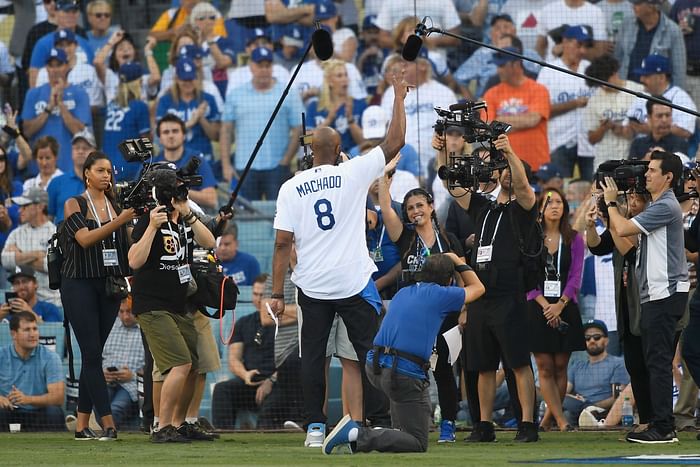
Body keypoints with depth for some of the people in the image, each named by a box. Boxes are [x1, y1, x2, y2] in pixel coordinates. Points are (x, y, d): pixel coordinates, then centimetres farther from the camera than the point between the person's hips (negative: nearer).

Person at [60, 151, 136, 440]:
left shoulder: (116, 204, 11)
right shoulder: (75, 205, -2)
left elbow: (126, 243, 11)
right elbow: (85, 238, -17)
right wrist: (120, 221, -26)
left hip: (109, 284, 4)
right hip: (80, 284, -4)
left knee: (93, 355, 5)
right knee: (92, 353, -9)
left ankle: (82, 425, 8)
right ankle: (108, 424, -14)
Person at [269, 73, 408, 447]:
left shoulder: (291, 188, -1)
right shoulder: (353, 173, -6)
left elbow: (282, 243, -3)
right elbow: (395, 142, -1)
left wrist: (277, 293, 0)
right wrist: (399, 98, 10)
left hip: (312, 286, 1)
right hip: (355, 282, -1)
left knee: (312, 356, 7)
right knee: (369, 351, 6)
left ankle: (314, 427, 1)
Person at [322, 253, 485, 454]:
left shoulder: (403, 293, 18)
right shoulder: (440, 295, -1)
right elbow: (477, 288, 18)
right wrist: (458, 262, 29)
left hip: (374, 367, 8)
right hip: (405, 374, -8)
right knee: (418, 444, -2)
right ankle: (359, 436, -20)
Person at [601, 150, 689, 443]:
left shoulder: (666, 207, -14)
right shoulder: (657, 206, 19)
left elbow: (623, 229, -18)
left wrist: (611, 202, -1)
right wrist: (611, 203, 15)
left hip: (666, 293, -11)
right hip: (655, 294, 11)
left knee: (658, 360, -11)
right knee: (655, 361, 11)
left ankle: (662, 428, -13)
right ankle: (661, 426, 14)